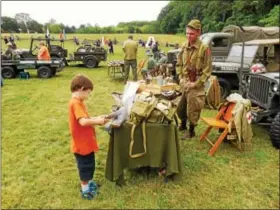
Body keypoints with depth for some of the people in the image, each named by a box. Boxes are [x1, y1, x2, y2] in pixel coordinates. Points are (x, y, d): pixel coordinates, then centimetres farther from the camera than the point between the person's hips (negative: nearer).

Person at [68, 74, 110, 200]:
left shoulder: (77, 102, 8)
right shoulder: (76, 103, -24)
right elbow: (83, 121, -34)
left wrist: (96, 119, -1)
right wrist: (97, 121, -21)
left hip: (86, 142, 10)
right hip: (82, 143, -10)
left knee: (89, 165, 24)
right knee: (85, 166, 8)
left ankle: (88, 183, 42)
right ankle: (85, 190, 25)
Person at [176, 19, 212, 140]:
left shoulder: (204, 49, -15)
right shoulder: (184, 47, 3)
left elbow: (207, 70, -13)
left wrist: (196, 84, -16)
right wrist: (181, 78, 5)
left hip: (196, 86, -6)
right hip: (184, 83, 6)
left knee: (192, 110, 6)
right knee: (180, 108, 17)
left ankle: (191, 131, 26)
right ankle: (183, 125, 42)